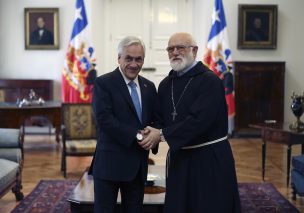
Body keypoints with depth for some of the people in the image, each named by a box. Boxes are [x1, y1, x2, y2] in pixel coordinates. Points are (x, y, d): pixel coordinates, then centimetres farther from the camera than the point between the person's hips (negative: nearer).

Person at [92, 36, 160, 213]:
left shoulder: (149, 86, 12)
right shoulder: (103, 83, -6)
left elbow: (157, 119, 11)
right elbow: (104, 119, -17)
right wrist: (136, 135, -21)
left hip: (139, 164, 6)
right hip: (110, 162, -5)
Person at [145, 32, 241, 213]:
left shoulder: (210, 81, -13)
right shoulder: (165, 84, 9)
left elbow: (199, 119, -24)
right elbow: (162, 119, 14)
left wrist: (163, 134, -21)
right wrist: (151, 133, -8)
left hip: (210, 159, -6)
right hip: (179, 159, 6)